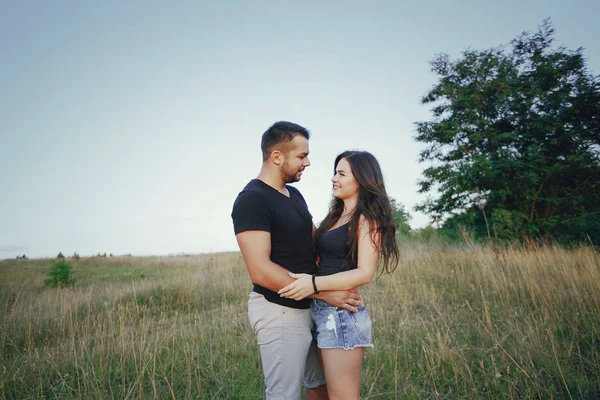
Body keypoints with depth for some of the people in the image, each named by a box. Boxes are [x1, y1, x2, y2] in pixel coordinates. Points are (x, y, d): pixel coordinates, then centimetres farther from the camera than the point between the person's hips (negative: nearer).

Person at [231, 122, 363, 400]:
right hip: (279, 312, -9)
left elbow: (315, 239, 18)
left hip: (307, 307, 9)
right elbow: (260, 271, -26)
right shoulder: (252, 200, -18)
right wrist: (325, 292, -23)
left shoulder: (294, 195, 9)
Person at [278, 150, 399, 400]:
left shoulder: (368, 218, -10)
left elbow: (365, 273, -19)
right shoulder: (337, 214, 15)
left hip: (342, 312, -9)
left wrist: (315, 283, -27)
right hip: (321, 310, 9)